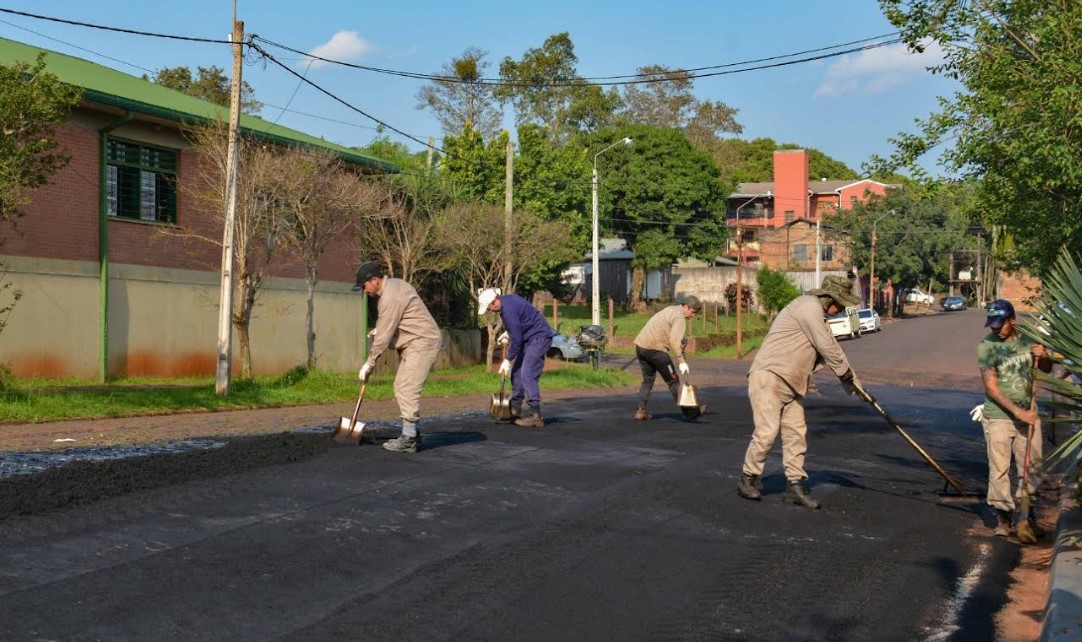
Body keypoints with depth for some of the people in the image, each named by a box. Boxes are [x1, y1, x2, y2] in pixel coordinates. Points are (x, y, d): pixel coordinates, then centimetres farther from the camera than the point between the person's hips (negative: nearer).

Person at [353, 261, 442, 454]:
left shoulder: (390, 297, -21)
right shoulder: (394, 284, 11)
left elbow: (383, 336, -18)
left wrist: (369, 364, -9)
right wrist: (378, 330, 8)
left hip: (422, 344, -11)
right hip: (413, 344, 11)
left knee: (406, 389, -13)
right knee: (402, 388, 12)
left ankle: (409, 439, -11)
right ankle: (412, 434, 18)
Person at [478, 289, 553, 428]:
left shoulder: (508, 310, -24)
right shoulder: (507, 300, 6)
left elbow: (516, 339, -20)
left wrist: (508, 360, -10)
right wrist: (508, 334, 15)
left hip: (539, 338, -11)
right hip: (530, 338, 11)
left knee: (528, 376, -16)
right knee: (516, 373, 12)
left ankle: (535, 416, -16)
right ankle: (515, 410, 21)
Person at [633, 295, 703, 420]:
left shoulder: (671, 310, 20)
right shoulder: (679, 318, -11)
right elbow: (674, 341, -22)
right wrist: (681, 362, -24)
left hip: (640, 345, 9)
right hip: (655, 349, -9)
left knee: (648, 380, 19)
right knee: (673, 381, 1)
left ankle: (641, 410, 11)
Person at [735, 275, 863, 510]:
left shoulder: (816, 312, 18)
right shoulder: (809, 306, -15)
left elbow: (827, 348, 22)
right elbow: (828, 348, -15)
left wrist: (849, 378, 16)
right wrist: (848, 375, -3)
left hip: (791, 383, 10)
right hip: (768, 377, -10)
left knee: (796, 433, 5)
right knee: (768, 431, -13)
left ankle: (796, 486, 8)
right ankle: (748, 479, 2)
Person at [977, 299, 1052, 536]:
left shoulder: (1028, 340, 1)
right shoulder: (987, 346, -11)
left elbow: (1047, 369, 17)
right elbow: (991, 387, -13)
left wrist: (1044, 356, -6)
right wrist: (1018, 412, -18)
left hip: (1028, 414, 4)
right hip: (999, 417, -4)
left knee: (1030, 466, 8)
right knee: (999, 469, -3)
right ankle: (1003, 517, 7)